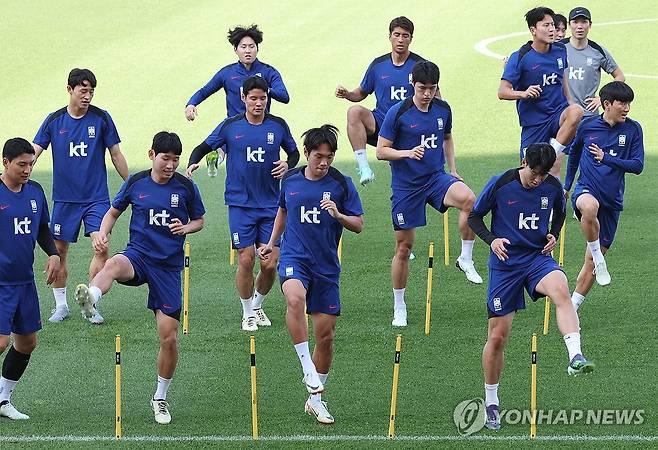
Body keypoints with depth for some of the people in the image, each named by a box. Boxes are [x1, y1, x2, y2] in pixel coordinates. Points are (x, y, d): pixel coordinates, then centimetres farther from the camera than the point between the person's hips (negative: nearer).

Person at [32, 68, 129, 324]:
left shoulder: (101, 118, -2)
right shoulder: (54, 121, 0)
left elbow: (116, 155, 6)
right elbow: (33, 153, -1)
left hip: (96, 197, -1)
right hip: (64, 197, 1)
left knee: (101, 247, -14)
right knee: (59, 250, 5)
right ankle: (61, 306, 19)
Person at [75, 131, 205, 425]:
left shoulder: (186, 187, 1)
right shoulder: (135, 183, 2)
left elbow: (199, 220, 14)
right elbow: (113, 212, 15)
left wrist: (186, 227, -9)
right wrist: (103, 233, -5)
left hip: (169, 266, 0)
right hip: (139, 254, 0)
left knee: (169, 337, -1)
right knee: (114, 265, -40)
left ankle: (160, 398, 19)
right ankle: (90, 300, -72)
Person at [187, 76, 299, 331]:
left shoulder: (278, 126, 3)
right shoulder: (230, 126, -1)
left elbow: (294, 153, 17)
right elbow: (204, 147, 8)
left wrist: (287, 164, -5)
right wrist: (193, 163, -13)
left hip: (270, 205, 2)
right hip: (240, 204, -1)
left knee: (270, 264, -2)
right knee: (246, 260, -7)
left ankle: (258, 305, 24)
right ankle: (248, 314, 11)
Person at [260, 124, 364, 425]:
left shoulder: (341, 184, -2)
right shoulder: (290, 180, 5)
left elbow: (358, 225, -1)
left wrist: (338, 215, -20)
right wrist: (272, 242, 21)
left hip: (326, 266, 1)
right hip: (294, 258, -1)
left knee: (325, 335, 4)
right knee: (295, 299, -36)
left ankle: (315, 400, 19)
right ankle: (307, 368, -30)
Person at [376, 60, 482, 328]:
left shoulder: (443, 109, 4)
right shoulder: (398, 113, -10)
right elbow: (381, 151, -7)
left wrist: (453, 169, 13)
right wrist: (407, 153, -24)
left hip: (436, 178, 3)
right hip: (405, 185, -3)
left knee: (468, 199, -31)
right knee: (404, 247, 3)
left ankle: (466, 259, -14)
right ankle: (399, 308, 19)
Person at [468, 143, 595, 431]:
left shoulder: (553, 187, -2)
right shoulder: (500, 184, -10)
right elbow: (474, 217, 1)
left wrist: (553, 235, 0)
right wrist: (491, 240, -16)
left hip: (538, 257, 1)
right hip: (505, 263, -1)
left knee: (560, 289, -35)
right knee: (497, 336, 1)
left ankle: (576, 358, -48)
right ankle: (490, 402, 20)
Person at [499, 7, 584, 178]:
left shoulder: (560, 50, 4)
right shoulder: (520, 57, -10)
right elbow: (502, 92, -13)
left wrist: (569, 105, 26)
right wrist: (523, 93, -31)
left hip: (558, 113, 2)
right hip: (534, 121, -2)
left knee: (576, 112, -33)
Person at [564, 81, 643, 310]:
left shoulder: (633, 129, -1)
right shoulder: (588, 125, 0)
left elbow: (638, 166, -5)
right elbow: (574, 152, 19)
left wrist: (606, 158, -16)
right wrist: (567, 185, 25)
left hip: (612, 200, 2)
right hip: (587, 189, -2)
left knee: (592, 261, 6)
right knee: (589, 207, -41)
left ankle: (572, 307, 18)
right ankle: (599, 259, -22)